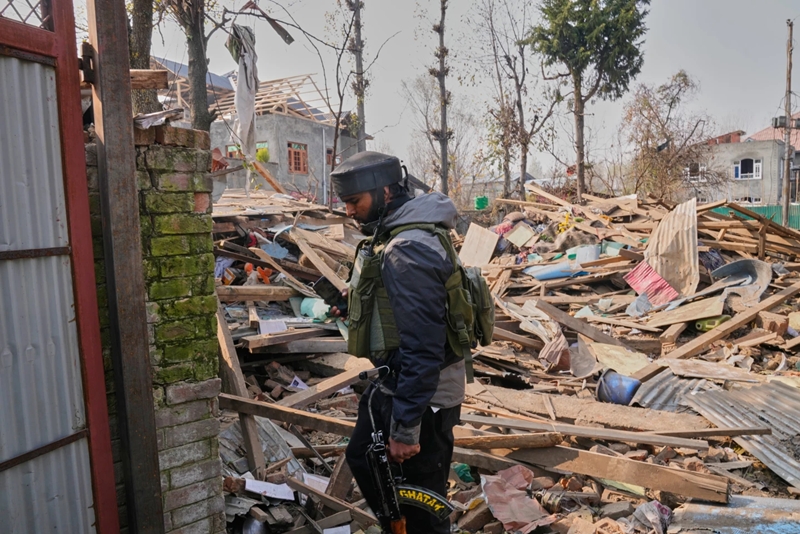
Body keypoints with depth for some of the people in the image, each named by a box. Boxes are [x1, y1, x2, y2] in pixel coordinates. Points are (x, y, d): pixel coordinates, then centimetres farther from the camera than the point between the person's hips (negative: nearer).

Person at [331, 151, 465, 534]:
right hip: (392, 383, 11)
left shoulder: (407, 249, -25)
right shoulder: (394, 234, 8)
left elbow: (422, 347, -27)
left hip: (421, 395, -11)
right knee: (362, 459, 27)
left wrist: (405, 427, -22)